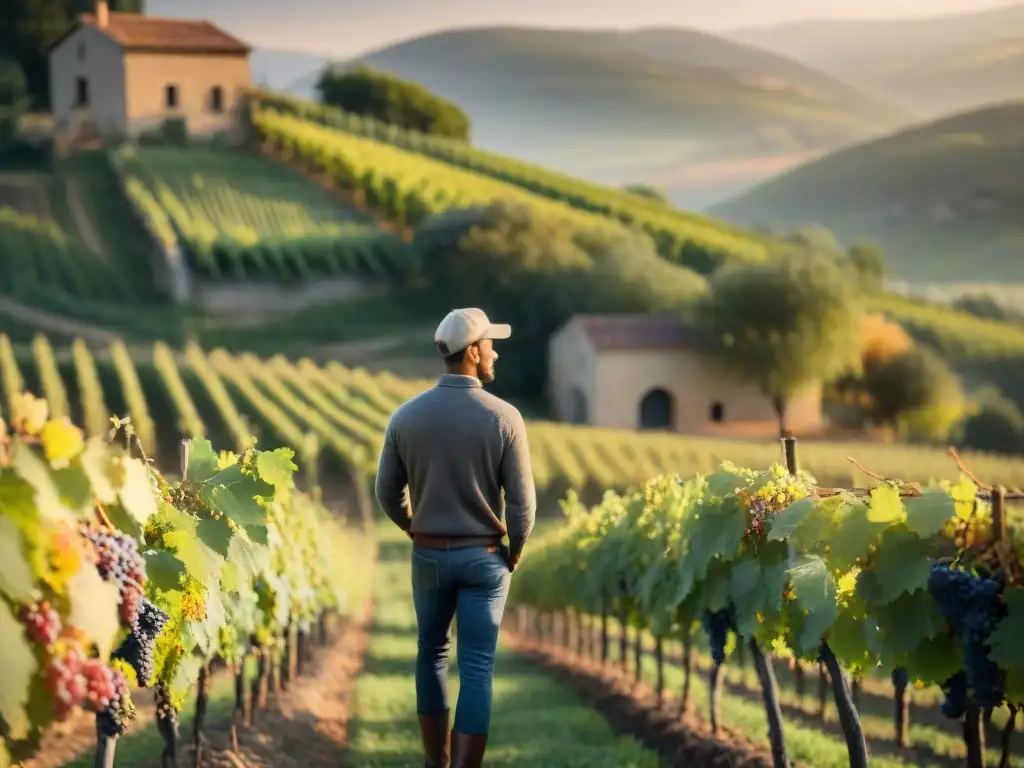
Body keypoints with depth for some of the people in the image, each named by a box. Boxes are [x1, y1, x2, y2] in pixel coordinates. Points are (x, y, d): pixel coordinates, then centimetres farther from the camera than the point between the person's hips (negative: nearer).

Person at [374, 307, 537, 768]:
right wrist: (515, 551, 6)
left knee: (432, 654, 21)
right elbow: (522, 501, -11)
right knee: (476, 670, 1)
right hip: (484, 556, -3)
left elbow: (387, 492, 3)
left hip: (428, 554, 3)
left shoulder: (406, 415, -5)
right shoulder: (503, 418, -13)